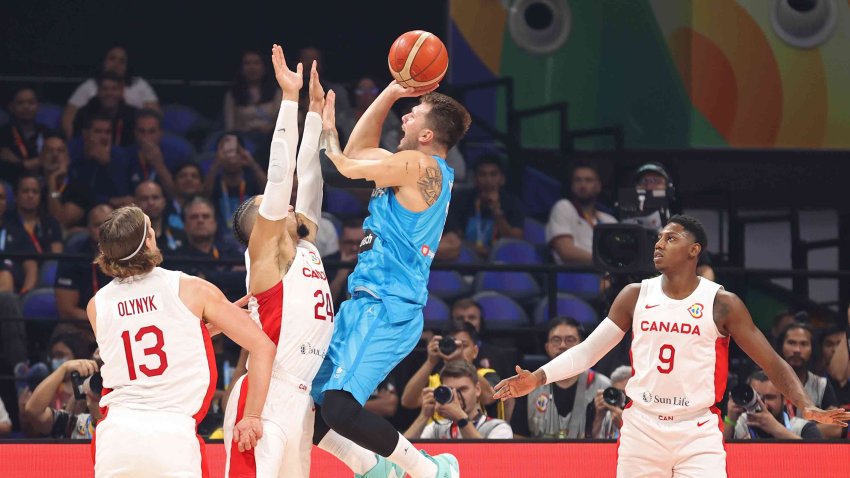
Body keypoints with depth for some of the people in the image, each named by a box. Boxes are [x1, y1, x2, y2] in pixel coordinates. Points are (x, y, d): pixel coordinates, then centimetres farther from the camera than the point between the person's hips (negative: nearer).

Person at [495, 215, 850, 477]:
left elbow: (772, 363, -3)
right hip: (642, 427, 3)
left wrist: (807, 407, -17)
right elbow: (588, 350, 7)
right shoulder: (635, 296, 4)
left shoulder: (722, 304, -4)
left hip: (698, 431, -3)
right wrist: (539, 377, -6)